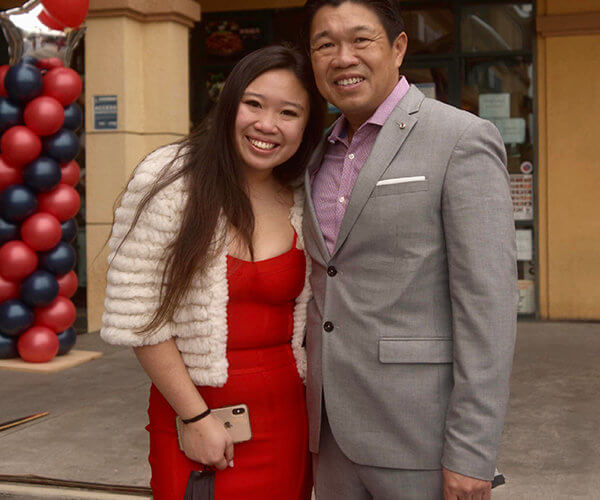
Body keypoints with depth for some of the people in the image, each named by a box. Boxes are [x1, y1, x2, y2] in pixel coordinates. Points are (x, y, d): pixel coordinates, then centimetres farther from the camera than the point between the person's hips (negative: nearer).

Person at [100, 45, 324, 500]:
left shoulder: (303, 206, 4)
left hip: (284, 419, 4)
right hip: (192, 408, -3)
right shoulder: (169, 180, -9)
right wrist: (197, 418, -12)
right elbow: (137, 315, -12)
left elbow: (308, 322, 10)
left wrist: (318, 433, 3)